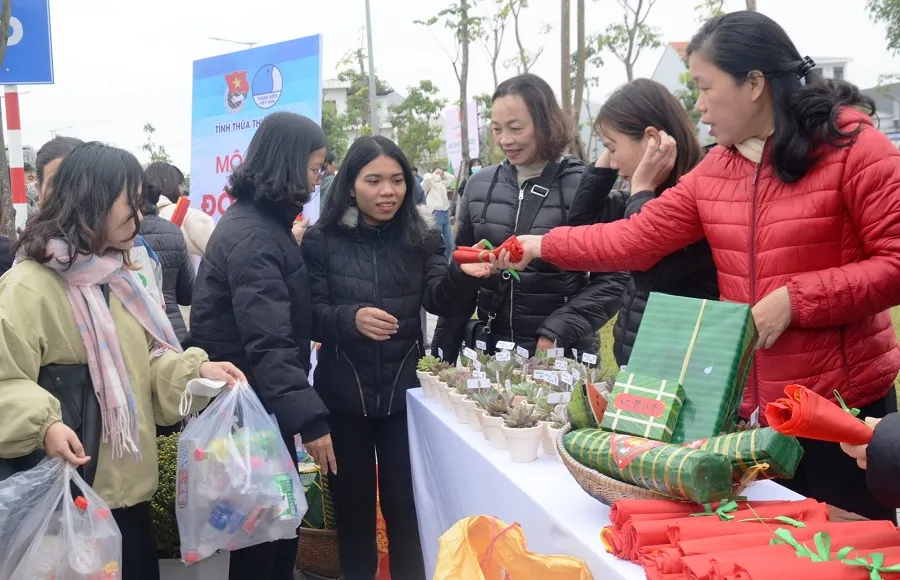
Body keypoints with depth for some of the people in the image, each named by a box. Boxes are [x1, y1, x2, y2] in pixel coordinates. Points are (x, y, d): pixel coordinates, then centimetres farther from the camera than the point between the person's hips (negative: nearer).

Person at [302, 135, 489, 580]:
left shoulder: (421, 237, 1)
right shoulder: (322, 241, -4)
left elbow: (439, 299, -11)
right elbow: (309, 316, -7)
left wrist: (463, 275, -33)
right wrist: (351, 318, -27)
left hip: (404, 390, 1)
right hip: (343, 394, 0)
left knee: (406, 505, 8)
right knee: (352, 504, 14)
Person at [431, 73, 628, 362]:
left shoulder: (586, 188, -10)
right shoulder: (479, 185, 2)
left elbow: (613, 279, -9)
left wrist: (559, 332, -19)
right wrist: (442, 354, 7)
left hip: (561, 355, -3)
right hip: (489, 351, 4)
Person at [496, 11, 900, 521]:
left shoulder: (853, 146, -10)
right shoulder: (713, 171, 8)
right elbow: (636, 239, 7)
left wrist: (794, 298, -19)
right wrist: (544, 246, 6)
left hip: (842, 405, -5)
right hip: (750, 406, 6)